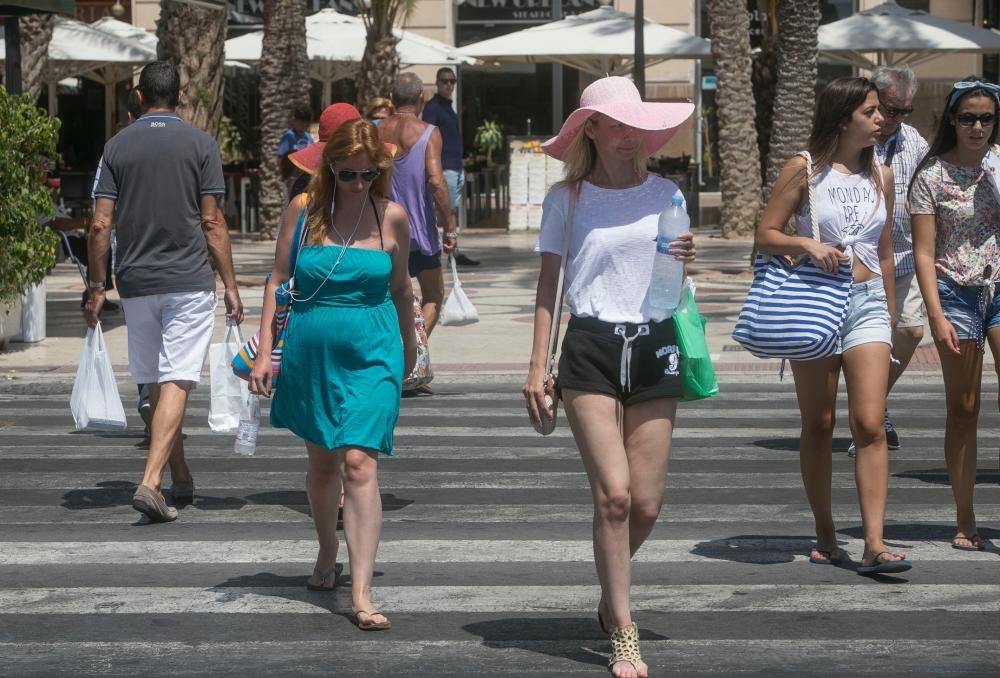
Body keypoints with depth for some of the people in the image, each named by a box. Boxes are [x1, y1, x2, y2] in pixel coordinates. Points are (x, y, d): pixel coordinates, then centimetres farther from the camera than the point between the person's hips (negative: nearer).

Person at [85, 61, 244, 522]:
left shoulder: (117, 146, 3)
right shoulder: (199, 144, -2)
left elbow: (101, 225, -1)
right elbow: (211, 222, -4)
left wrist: (97, 286, 7)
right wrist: (230, 285, 1)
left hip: (136, 283, 3)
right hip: (189, 280, -3)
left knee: (156, 385, 15)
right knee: (176, 384, -6)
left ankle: (181, 480, 26)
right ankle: (151, 482, -20)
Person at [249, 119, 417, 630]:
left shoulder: (392, 217, 0)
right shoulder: (304, 210, -2)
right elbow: (277, 280, 3)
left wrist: (409, 348, 24)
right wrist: (264, 353, -2)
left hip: (372, 354, -1)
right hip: (311, 352, 2)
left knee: (359, 463, -14)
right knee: (322, 462, 16)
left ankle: (362, 592, -17)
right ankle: (327, 557, 40)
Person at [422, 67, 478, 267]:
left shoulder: (449, 106, 19)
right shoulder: (432, 107, -8)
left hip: (456, 166, 9)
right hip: (444, 167, -9)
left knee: (453, 211, 9)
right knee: (450, 211, -10)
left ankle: (454, 253, 11)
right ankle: (454, 254, -10)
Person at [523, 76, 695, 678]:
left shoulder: (665, 194, 8)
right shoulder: (567, 200, 2)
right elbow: (548, 285, 6)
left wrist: (685, 261, -6)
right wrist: (538, 367, 0)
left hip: (654, 345, 2)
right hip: (591, 349, -2)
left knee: (646, 503, 1)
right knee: (614, 494, -11)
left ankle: (612, 593, 31)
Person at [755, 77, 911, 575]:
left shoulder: (881, 176, 11)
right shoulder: (804, 170, -1)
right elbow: (765, 236, 0)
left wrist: (891, 314, 22)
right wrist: (806, 244, -18)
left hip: (867, 304, 2)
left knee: (870, 425, -10)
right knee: (818, 426, 7)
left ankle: (874, 545, -15)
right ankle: (825, 536, 18)